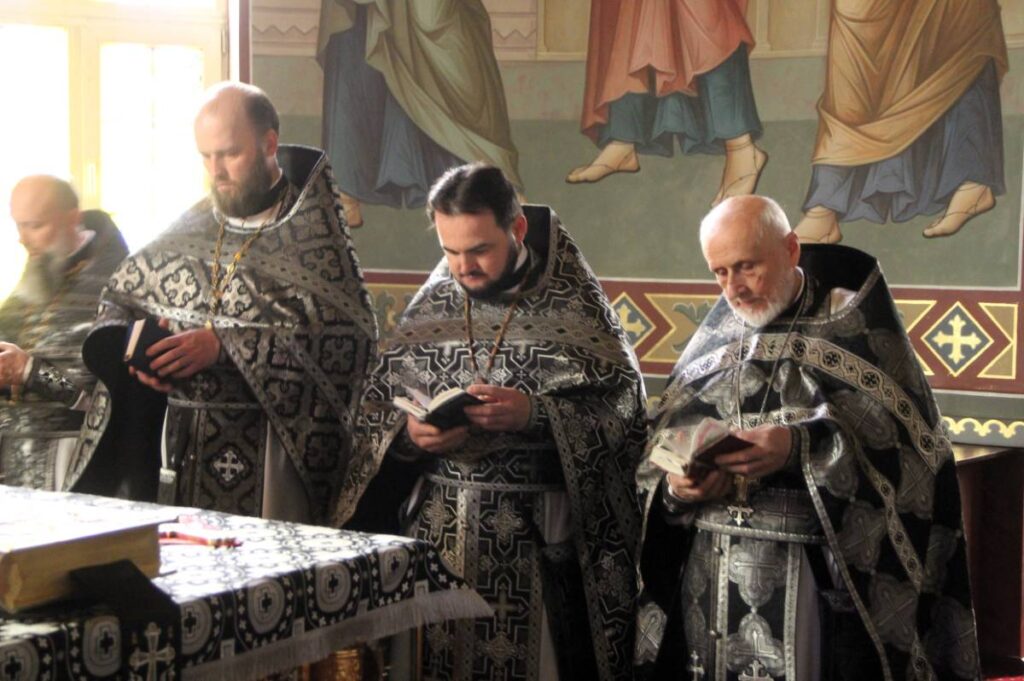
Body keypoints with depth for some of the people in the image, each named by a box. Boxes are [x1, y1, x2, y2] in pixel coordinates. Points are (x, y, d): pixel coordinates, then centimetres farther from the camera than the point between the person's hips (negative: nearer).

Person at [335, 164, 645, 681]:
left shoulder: (575, 305, -2)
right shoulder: (430, 307, 7)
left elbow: (624, 411, -9)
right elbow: (373, 411, 8)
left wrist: (535, 415, -21)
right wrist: (408, 434, -13)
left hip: (540, 539, -3)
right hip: (437, 530, 3)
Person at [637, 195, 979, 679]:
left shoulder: (852, 322, 0)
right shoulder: (715, 339, 12)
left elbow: (901, 435, -12)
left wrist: (801, 448, -24)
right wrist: (674, 488, -12)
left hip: (810, 575, -4)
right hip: (706, 572, 4)